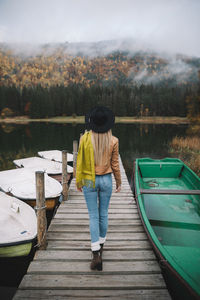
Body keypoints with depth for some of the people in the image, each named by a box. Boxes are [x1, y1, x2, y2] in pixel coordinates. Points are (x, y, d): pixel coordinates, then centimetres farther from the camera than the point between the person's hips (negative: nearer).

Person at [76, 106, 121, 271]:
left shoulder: (85, 138, -12)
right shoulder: (113, 141, -10)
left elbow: (80, 162, -6)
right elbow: (114, 164, -4)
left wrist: (78, 182, 6)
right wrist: (118, 182, 11)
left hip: (89, 181, -1)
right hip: (106, 180, 1)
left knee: (93, 216, 6)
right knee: (104, 214, 18)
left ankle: (96, 254, 3)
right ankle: (101, 243, 37)